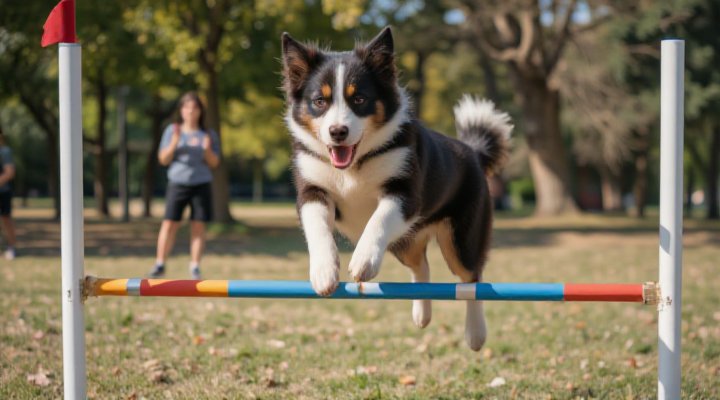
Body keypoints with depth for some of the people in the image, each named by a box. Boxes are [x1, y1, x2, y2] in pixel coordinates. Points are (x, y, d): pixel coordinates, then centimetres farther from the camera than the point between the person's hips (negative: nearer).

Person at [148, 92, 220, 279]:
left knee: (198, 226, -1)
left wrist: (207, 150, -16)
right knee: (169, 223, -6)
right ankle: (159, 265, 2)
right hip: (177, 184, 0)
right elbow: (163, 159, 3)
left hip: (201, 185, 0)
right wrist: (174, 143, -14)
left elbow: (214, 163, 3)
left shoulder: (209, 134, 6)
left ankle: (195, 268, 5)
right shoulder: (172, 131, 5)